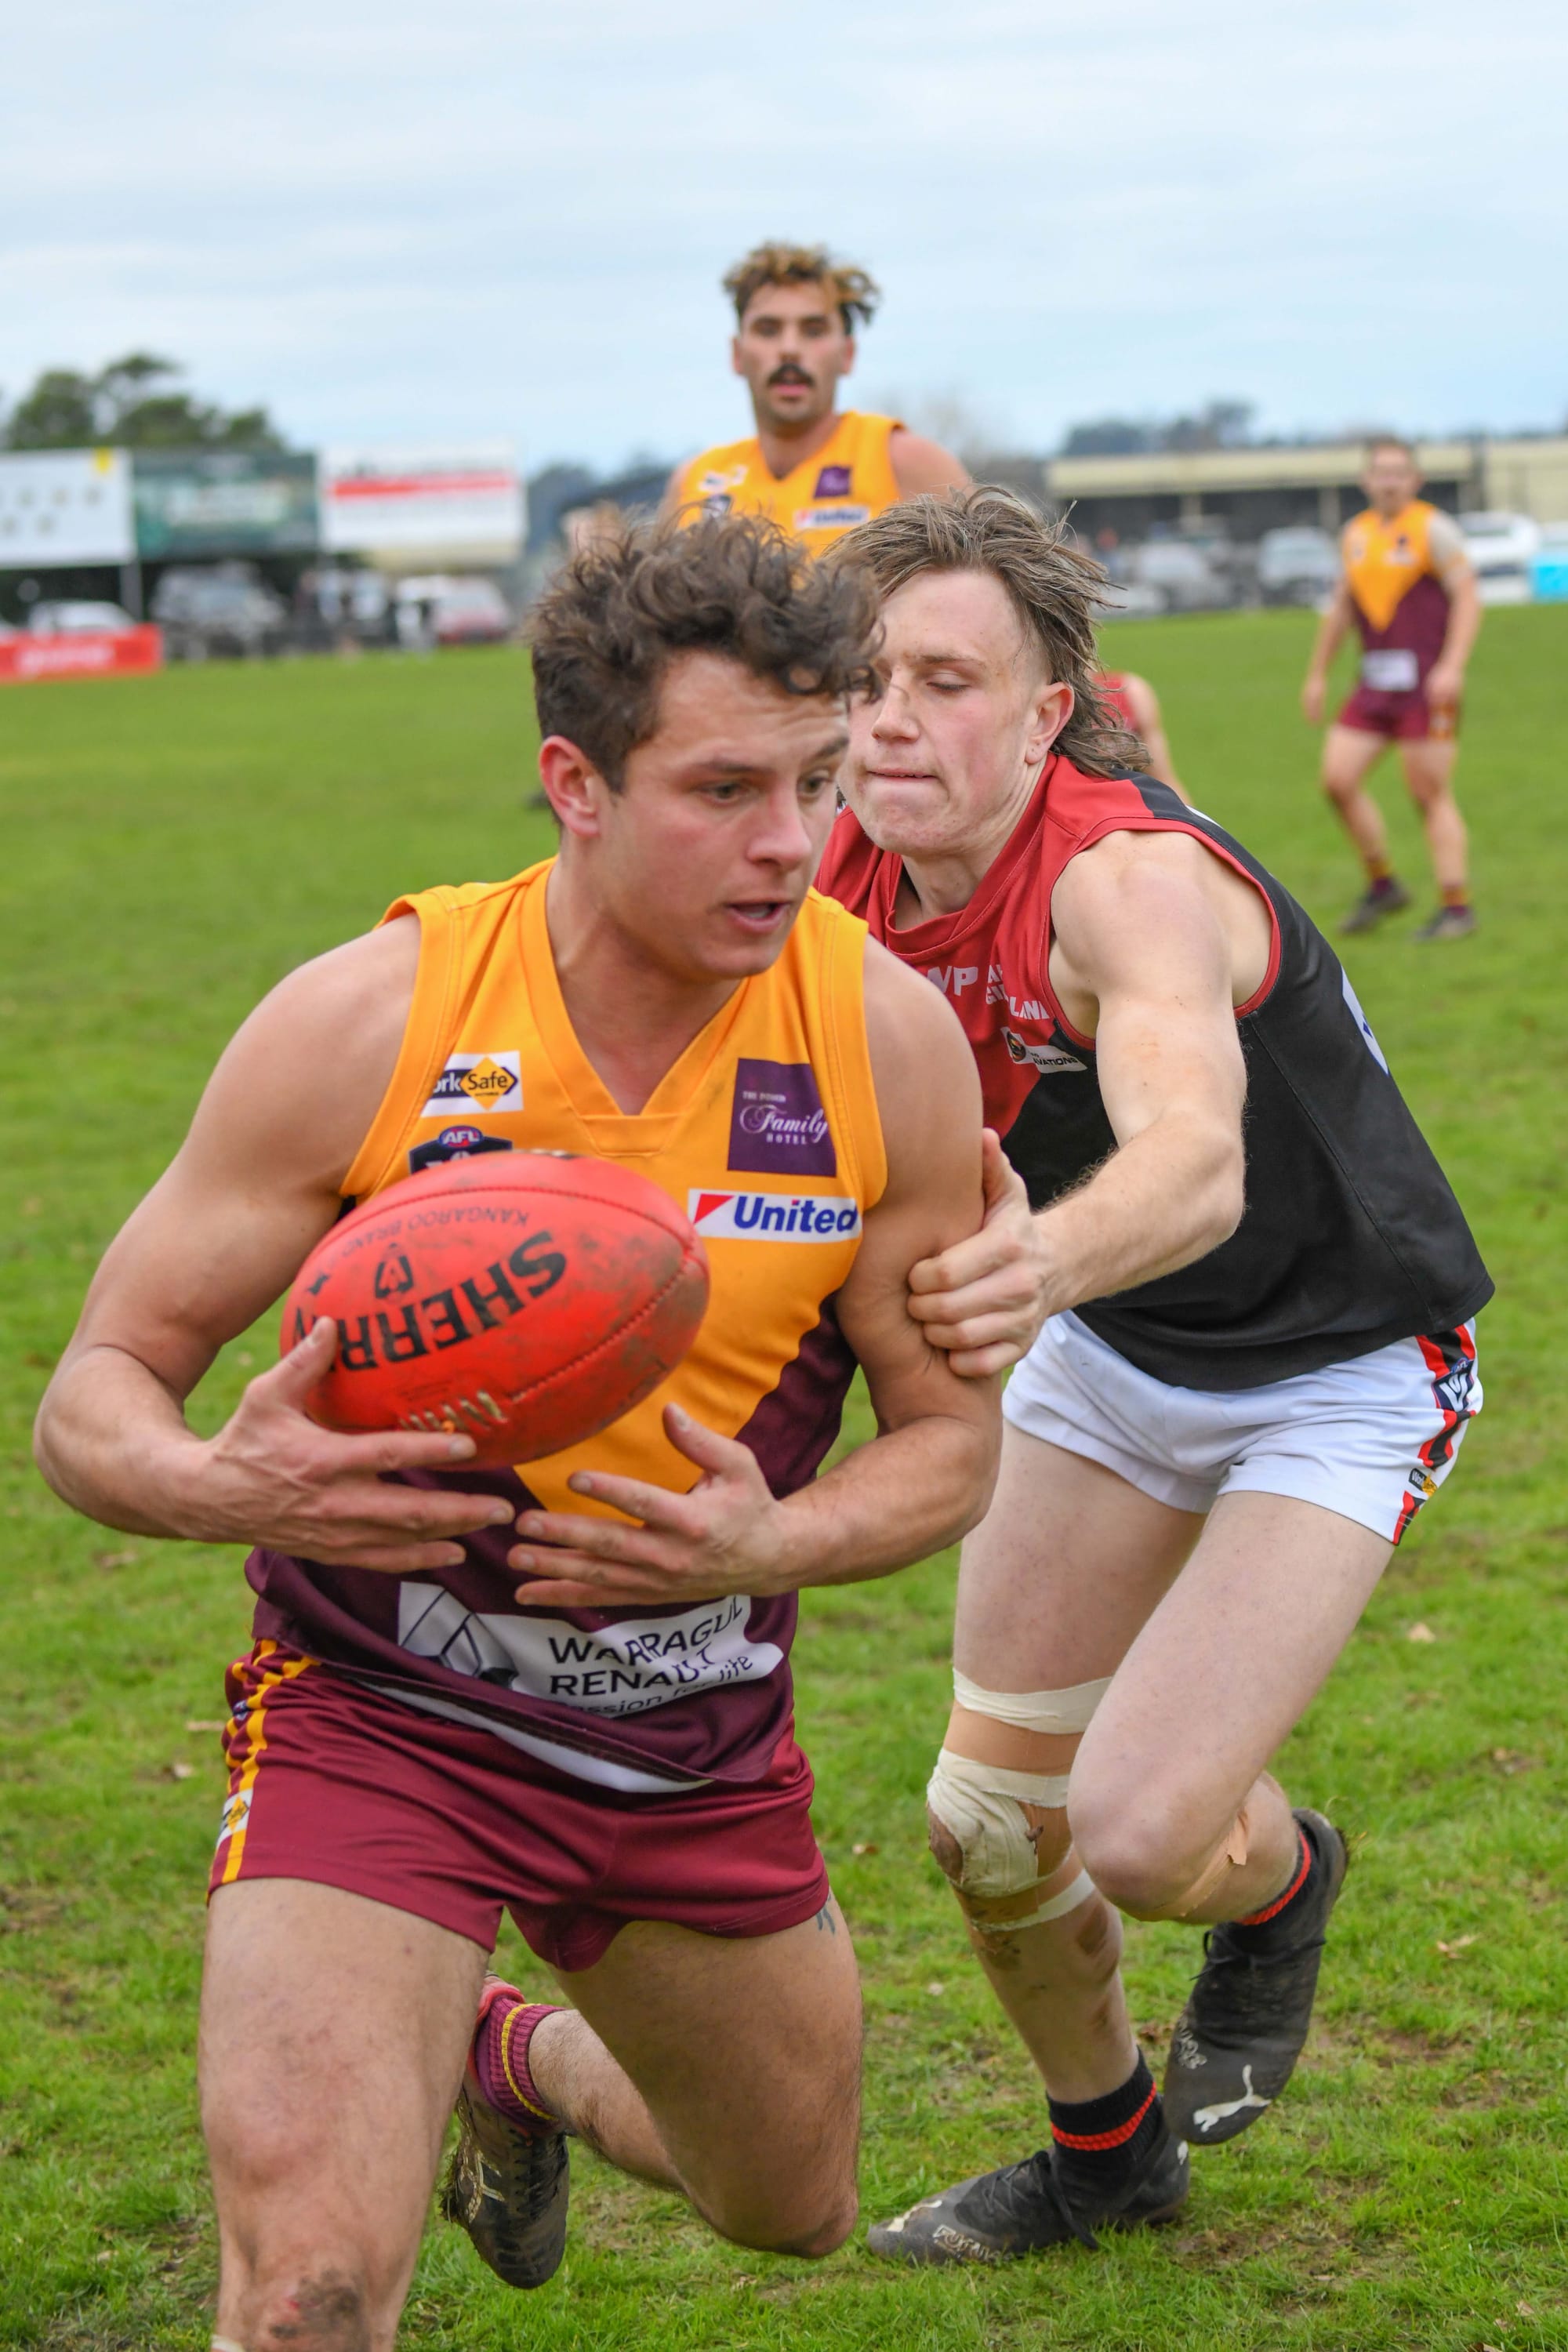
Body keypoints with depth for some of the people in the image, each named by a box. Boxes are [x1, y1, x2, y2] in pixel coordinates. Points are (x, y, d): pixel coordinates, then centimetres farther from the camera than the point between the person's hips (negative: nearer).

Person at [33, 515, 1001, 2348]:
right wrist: (225, 1487, -35)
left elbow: (951, 1437, -2)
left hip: (702, 1741, 4)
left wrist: (769, 1542, -24)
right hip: (378, 1714, -4)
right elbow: (94, 1399, -12)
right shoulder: (366, 1022, -19)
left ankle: (514, 2063, 54)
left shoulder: (889, 1041, -12)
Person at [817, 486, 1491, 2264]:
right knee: (988, 1821, 6)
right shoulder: (851, 882, -13)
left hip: (1342, 1370, -6)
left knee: (1141, 1834, -17)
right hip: (1109, 1356, 6)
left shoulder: (1130, 879, -34)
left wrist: (1046, 1263, -74)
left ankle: (1280, 1879, 22)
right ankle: (1106, 2152, 36)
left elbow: (1198, 1160, -53)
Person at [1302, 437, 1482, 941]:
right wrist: (1317, 674, 22)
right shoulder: (1355, 534, 14)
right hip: (1374, 682, 6)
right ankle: (1382, 885, 14)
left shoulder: (1433, 529, -4)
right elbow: (1341, 606, 23)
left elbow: (1467, 596, -10)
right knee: (1338, 778, -2)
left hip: (1427, 683, -6)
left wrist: (1452, 667, -21)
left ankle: (1456, 906, 3)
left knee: (1430, 794, -5)